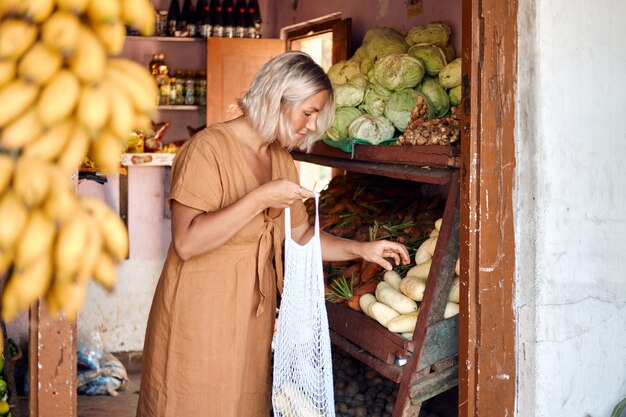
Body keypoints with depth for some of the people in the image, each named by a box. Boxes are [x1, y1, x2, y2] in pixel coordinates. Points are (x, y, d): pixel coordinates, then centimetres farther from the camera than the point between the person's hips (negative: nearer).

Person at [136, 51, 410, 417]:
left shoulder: (283, 161, 11)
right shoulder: (209, 148, -15)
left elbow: (301, 236, 17)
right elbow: (186, 243, -23)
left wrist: (361, 249, 5)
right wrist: (260, 199, -25)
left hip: (255, 316, 7)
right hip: (202, 316, -7)